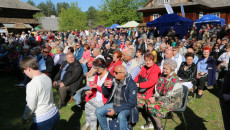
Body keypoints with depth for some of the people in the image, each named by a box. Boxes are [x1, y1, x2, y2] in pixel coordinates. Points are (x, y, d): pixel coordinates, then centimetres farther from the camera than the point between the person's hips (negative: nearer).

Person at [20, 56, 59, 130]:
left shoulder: (32, 84, -21)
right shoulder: (47, 78, 0)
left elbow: (30, 107, -13)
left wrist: (24, 118, 6)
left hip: (43, 120, -7)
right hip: (55, 113, 7)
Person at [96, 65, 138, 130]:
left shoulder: (131, 84, -21)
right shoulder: (113, 80, -5)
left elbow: (131, 103, -21)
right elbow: (106, 93, 7)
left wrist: (116, 110, -23)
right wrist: (105, 86, -16)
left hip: (126, 107, -6)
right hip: (114, 104, 6)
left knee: (121, 116, -35)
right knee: (98, 111, -7)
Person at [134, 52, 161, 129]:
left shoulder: (156, 69, -7)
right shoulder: (144, 68, 15)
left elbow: (151, 82, -17)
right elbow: (138, 76, 17)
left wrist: (139, 85, -20)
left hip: (149, 91, -7)